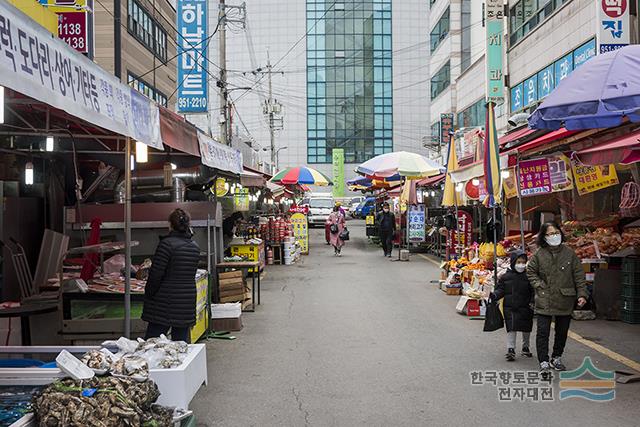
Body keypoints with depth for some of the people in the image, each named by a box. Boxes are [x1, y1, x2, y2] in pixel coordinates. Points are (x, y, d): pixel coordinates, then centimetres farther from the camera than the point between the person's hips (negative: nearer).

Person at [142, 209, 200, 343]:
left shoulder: (167, 243, -13)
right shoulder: (195, 247, 7)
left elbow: (156, 273, -13)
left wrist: (149, 295, -2)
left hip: (165, 303, -6)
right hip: (187, 301, 6)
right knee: (182, 340, 10)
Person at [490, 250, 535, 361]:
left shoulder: (528, 276, -2)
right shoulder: (506, 276, 0)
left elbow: (533, 292, -1)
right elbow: (500, 290, 3)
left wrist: (532, 302, -15)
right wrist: (494, 295, -16)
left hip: (525, 308, 1)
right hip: (510, 308, -1)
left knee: (526, 329, 13)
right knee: (511, 328, -4)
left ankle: (525, 347, 33)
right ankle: (510, 349, -1)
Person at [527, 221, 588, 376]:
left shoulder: (569, 253, -1)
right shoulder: (539, 255, -4)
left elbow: (579, 276, 2)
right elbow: (531, 272, 9)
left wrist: (582, 294, -5)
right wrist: (539, 285, -4)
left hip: (565, 300, 2)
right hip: (544, 300, -2)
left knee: (562, 331, 14)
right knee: (543, 331, -7)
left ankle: (556, 358, 32)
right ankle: (544, 362, -2)